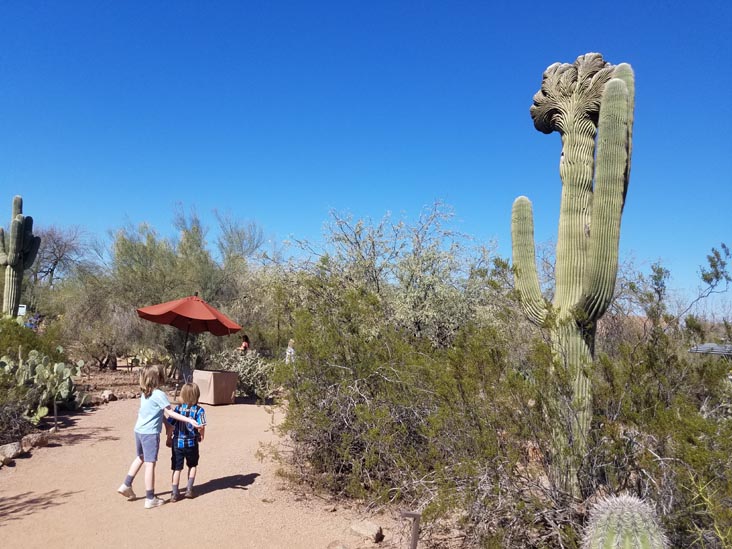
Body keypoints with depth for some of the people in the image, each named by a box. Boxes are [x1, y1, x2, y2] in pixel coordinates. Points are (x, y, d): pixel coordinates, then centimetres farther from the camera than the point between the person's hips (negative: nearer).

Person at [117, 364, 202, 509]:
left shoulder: (144, 393, 8)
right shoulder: (159, 394, -16)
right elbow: (170, 413, -18)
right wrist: (189, 420, -19)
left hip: (139, 430, 8)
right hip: (150, 433, -8)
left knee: (140, 457, 28)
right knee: (150, 464, -1)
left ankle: (126, 485, 35)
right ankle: (150, 499, 5)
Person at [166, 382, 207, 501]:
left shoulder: (178, 408, -4)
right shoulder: (199, 410, -12)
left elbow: (170, 425, -4)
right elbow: (201, 427, -19)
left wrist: (169, 439, 11)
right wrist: (201, 436, 2)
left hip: (177, 443, 1)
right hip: (191, 443, -1)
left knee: (177, 468, 10)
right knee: (192, 466, 21)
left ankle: (175, 493, 11)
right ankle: (189, 489, 20)